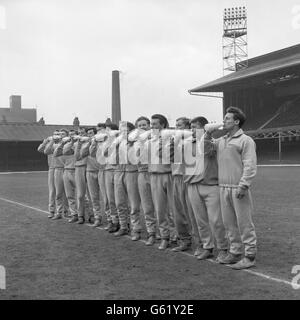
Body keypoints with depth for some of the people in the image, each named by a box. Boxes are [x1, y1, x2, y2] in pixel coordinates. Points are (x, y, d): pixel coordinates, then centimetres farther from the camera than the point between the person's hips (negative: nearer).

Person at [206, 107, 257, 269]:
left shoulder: (246, 140, -5)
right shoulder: (221, 141, 15)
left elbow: (250, 166, -11)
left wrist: (243, 186, -18)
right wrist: (208, 135, 12)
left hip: (238, 188, -7)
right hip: (224, 187, 7)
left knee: (244, 223, -2)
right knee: (229, 223, 12)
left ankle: (249, 256, 6)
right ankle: (235, 252, 23)